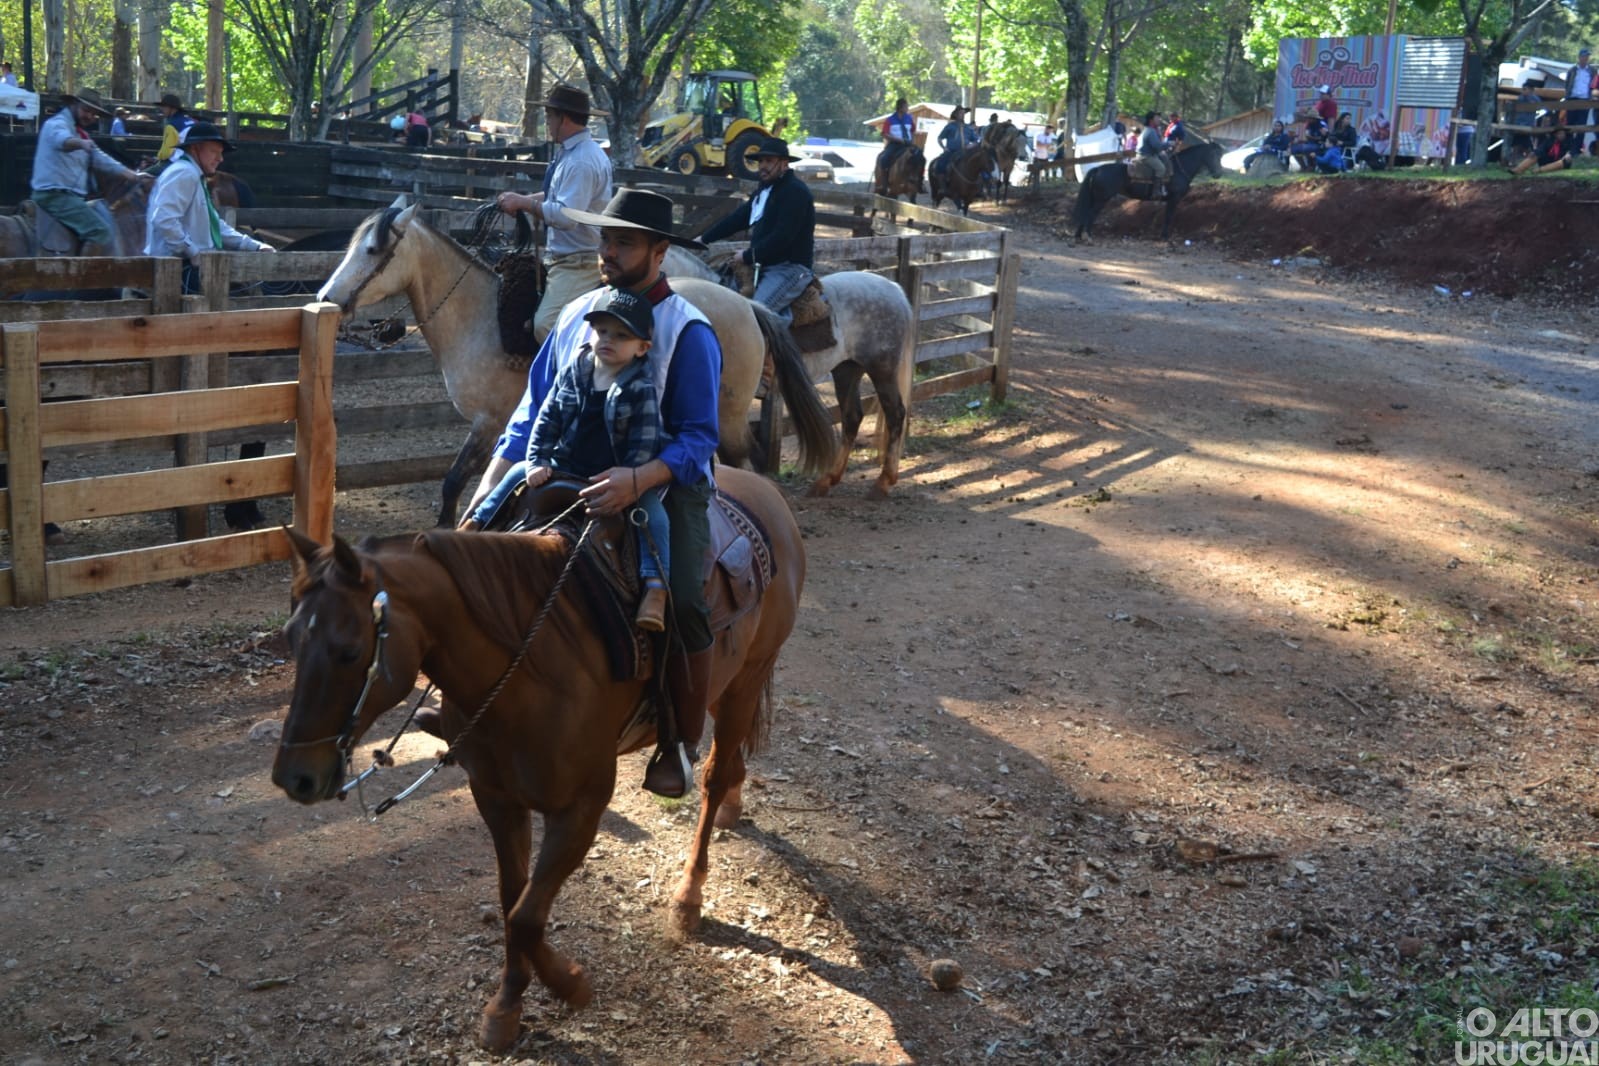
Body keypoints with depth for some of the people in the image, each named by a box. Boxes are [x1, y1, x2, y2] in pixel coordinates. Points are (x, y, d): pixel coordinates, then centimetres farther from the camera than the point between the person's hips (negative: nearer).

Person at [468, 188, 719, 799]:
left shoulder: (687, 331, -10)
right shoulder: (576, 316, 6)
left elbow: (698, 439, -16)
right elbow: (534, 413, 10)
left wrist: (637, 481, -34)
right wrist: (490, 488, -2)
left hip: (666, 480, -5)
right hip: (575, 477, 5)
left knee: (682, 601, -22)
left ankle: (683, 745, 0)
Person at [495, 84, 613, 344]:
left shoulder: (582, 161, -21)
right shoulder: (571, 152, 12)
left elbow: (567, 216, -29)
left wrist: (523, 203, -17)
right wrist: (522, 199, 10)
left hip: (578, 263, -11)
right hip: (564, 257, 11)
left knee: (546, 326, -24)